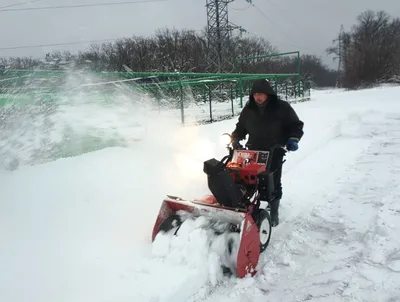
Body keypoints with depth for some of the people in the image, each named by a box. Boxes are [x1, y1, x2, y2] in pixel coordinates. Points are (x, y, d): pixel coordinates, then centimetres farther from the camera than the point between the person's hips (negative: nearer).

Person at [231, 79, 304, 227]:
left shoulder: (282, 107, -7)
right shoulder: (249, 109, 3)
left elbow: (296, 125, 0)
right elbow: (241, 127, 18)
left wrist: (293, 138, -17)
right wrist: (236, 138, 1)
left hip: (274, 153, -3)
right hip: (254, 152, 3)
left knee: (273, 184, 0)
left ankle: (274, 213, 14)